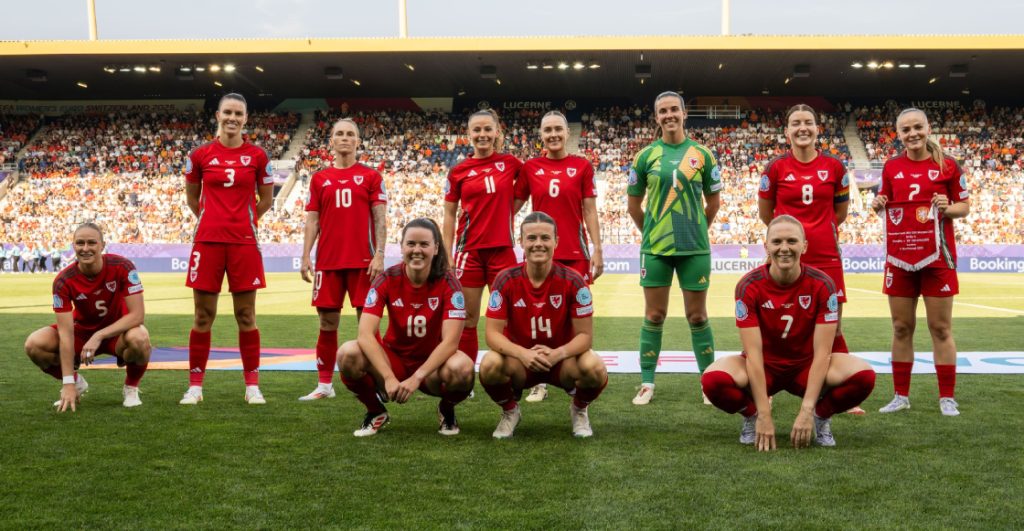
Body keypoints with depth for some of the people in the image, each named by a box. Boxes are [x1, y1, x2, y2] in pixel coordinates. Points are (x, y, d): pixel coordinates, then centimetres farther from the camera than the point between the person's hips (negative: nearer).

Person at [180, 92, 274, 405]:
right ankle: (195, 386, 12)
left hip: (244, 242, 0)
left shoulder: (257, 156, 3)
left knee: (246, 315, 4)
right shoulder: (200, 155, 4)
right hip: (207, 240, 0)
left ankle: (252, 386, 11)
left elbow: (266, 198, 15)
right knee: (203, 315, 4)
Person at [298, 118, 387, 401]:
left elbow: (380, 219, 1)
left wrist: (379, 254, -10)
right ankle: (325, 384, 14)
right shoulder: (319, 178, 11)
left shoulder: (371, 176, 5)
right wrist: (305, 257, 2)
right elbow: (312, 220, 11)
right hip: (327, 261, 2)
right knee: (327, 323, 6)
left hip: (362, 261, -2)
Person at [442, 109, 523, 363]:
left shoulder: (510, 163, 3)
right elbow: (449, 215, 5)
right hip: (469, 250, 0)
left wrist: (508, 207, 5)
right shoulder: (458, 171, 2)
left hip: (502, 249, 0)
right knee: (467, 318, 5)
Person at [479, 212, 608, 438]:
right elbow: (493, 334, -14)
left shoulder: (572, 281, -14)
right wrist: (523, 353, -32)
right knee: (490, 365, -32)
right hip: (519, 361, 0)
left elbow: (585, 335, -12)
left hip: (562, 360, 0)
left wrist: (557, 353, -32)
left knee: (594, 368, -31)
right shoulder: (506, 280, -13)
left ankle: (579, 410, 6)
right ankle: (510, 411, 3)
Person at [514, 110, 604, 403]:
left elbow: (590, 211, 2)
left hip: (575, 252, -1)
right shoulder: (529, 167, 5)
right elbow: (512, 207, 11)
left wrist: (597, 250, -4)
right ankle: (539, 382, 11)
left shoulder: (582, 166, 2)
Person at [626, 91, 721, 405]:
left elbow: (713, 202, 11)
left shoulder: (702, 154, 3)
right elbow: (633, 205, 11)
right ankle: (647, 383, 12)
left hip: (695, 249, 0)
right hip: (655, 249, 0)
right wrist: (651, 232, 10)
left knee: (697, 317, 5)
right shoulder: (646, 156, 3)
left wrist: (696, 230, 12)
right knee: (654, 316, 4)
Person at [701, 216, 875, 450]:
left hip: (807, 367, 1)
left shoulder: (822, 285, -15)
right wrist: (764, 416, -25)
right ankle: (753, 418, 0)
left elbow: (821, 352, -17)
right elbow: (754, 353, -21)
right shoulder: (748, 287, -17)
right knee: (713, 379, -34)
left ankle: (821, 417, 2)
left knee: (864, 375, -29)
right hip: (763, 367, -1)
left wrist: (807, 411, -25)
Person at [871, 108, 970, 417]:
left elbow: (965, 206, 4)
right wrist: (879, 206, -5)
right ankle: (901, 396, 16)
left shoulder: (947, 165, -1)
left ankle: (947, 398, 10)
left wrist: (947, 208, -17)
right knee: (901, 328, 8)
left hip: (936, 256, -3)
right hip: (899, 256, 3)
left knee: (941, 328, 2)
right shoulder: (891, 167, 6)